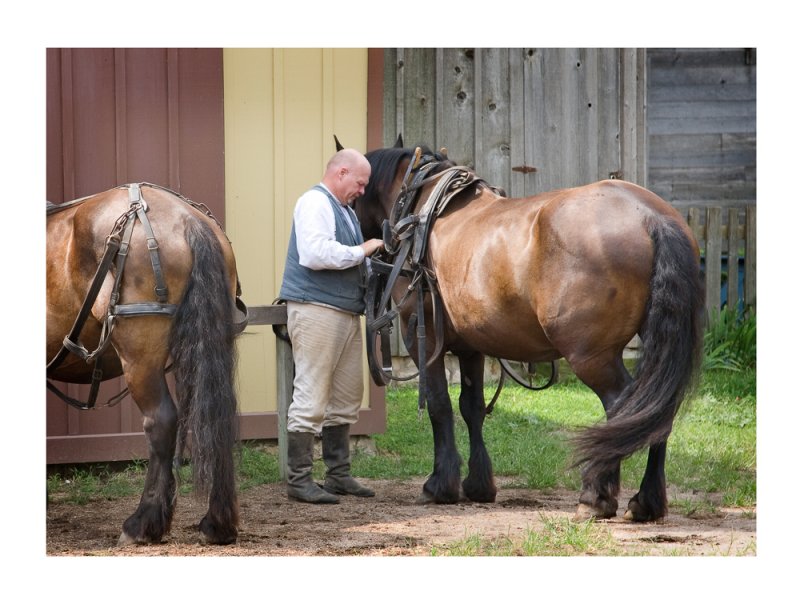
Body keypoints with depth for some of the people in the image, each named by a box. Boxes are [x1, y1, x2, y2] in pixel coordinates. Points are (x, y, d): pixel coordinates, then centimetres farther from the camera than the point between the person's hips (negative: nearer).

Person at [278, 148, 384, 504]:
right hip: (316, 311, -10)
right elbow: (315, 253, -24)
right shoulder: (314, 203, -10)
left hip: (346, 312, 10)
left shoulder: (344, 210, 21)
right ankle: (299, 480, -7)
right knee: (311, 397, -9)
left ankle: (339, 474, 22)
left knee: (346, 399, 14)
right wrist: (361, 251, -16)